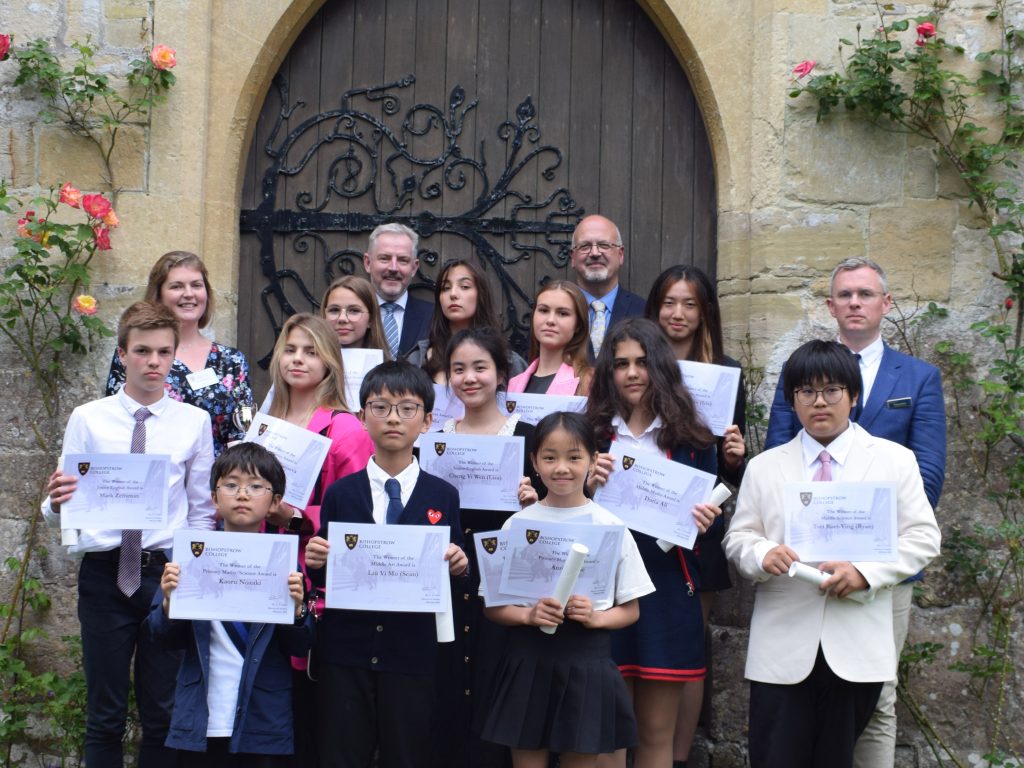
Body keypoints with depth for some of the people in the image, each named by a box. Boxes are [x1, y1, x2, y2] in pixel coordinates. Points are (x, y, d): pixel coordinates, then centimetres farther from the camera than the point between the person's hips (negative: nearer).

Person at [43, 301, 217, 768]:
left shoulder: (194, 422, 4)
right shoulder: (88, 419, 2)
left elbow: (203, 510, 7)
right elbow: (57, 513, 2)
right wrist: (56, 502, -20)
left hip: (167, 572, 1)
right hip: (104, 572, 0)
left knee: (163, 712, 8)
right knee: (105, 714, 7)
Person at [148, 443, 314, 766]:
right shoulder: (191, 555, 1)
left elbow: (300, 647, -2)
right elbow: (166, 638, 3)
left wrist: (297, 609, -21)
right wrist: (169, 602, -16)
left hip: (265, 725, -1)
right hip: (200, 723, 1)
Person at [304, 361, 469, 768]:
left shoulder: (443, 496, 3)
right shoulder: (340, 494, 5)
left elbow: (453, 586, 4)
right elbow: (324, 579, 7)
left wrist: (457, 566, -17)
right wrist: (315, 561, -15)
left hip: (412, 656, -1)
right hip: (345, 652, 1)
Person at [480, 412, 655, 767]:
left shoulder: (611, 527, 0)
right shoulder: (517, 525, 0)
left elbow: (630, 610, 5)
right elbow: (492, 606, 3)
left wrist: (596, 617, -14)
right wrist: (527, 615, -16)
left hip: (588, 665, 0)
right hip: (528, 662, 0)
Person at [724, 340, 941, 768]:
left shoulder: (895, 460, 7)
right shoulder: (764, 467, 12)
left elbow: (922, 537, 3)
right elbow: (739, 537, 10)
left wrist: (866, 572, -13)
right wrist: (763, 555, -15)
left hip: (857, 648, -1)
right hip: (782, 649, 1)